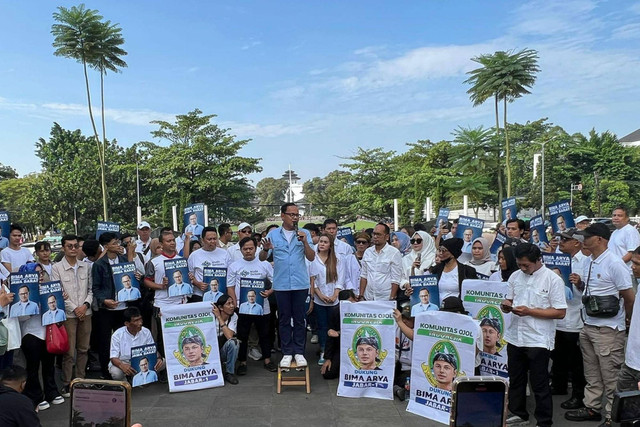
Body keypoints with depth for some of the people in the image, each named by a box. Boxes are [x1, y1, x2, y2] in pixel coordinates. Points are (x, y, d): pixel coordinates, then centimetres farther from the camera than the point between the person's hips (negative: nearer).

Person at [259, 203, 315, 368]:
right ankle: (287, 352, 16)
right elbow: (262, 258, 0)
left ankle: (299, 352, 16)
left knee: (299, 319, 6)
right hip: (281, 284, 0)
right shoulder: (273, 234, 3)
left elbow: (311, 257, -3)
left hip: (300, 283, 0)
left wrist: (304, 242, -17)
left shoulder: (304, 234, 3)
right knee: (284, 319, 7)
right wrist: (266, 249, -21)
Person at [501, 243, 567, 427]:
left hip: (538, 340, -5)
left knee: (540, 384, 6)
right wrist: (506, 306, -9)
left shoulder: (553, 279, -10)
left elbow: (560, 312, -13)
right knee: (515, 380, 18)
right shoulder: (515, 276, 6)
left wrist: (529, 311, -20)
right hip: (515, 337, 6)